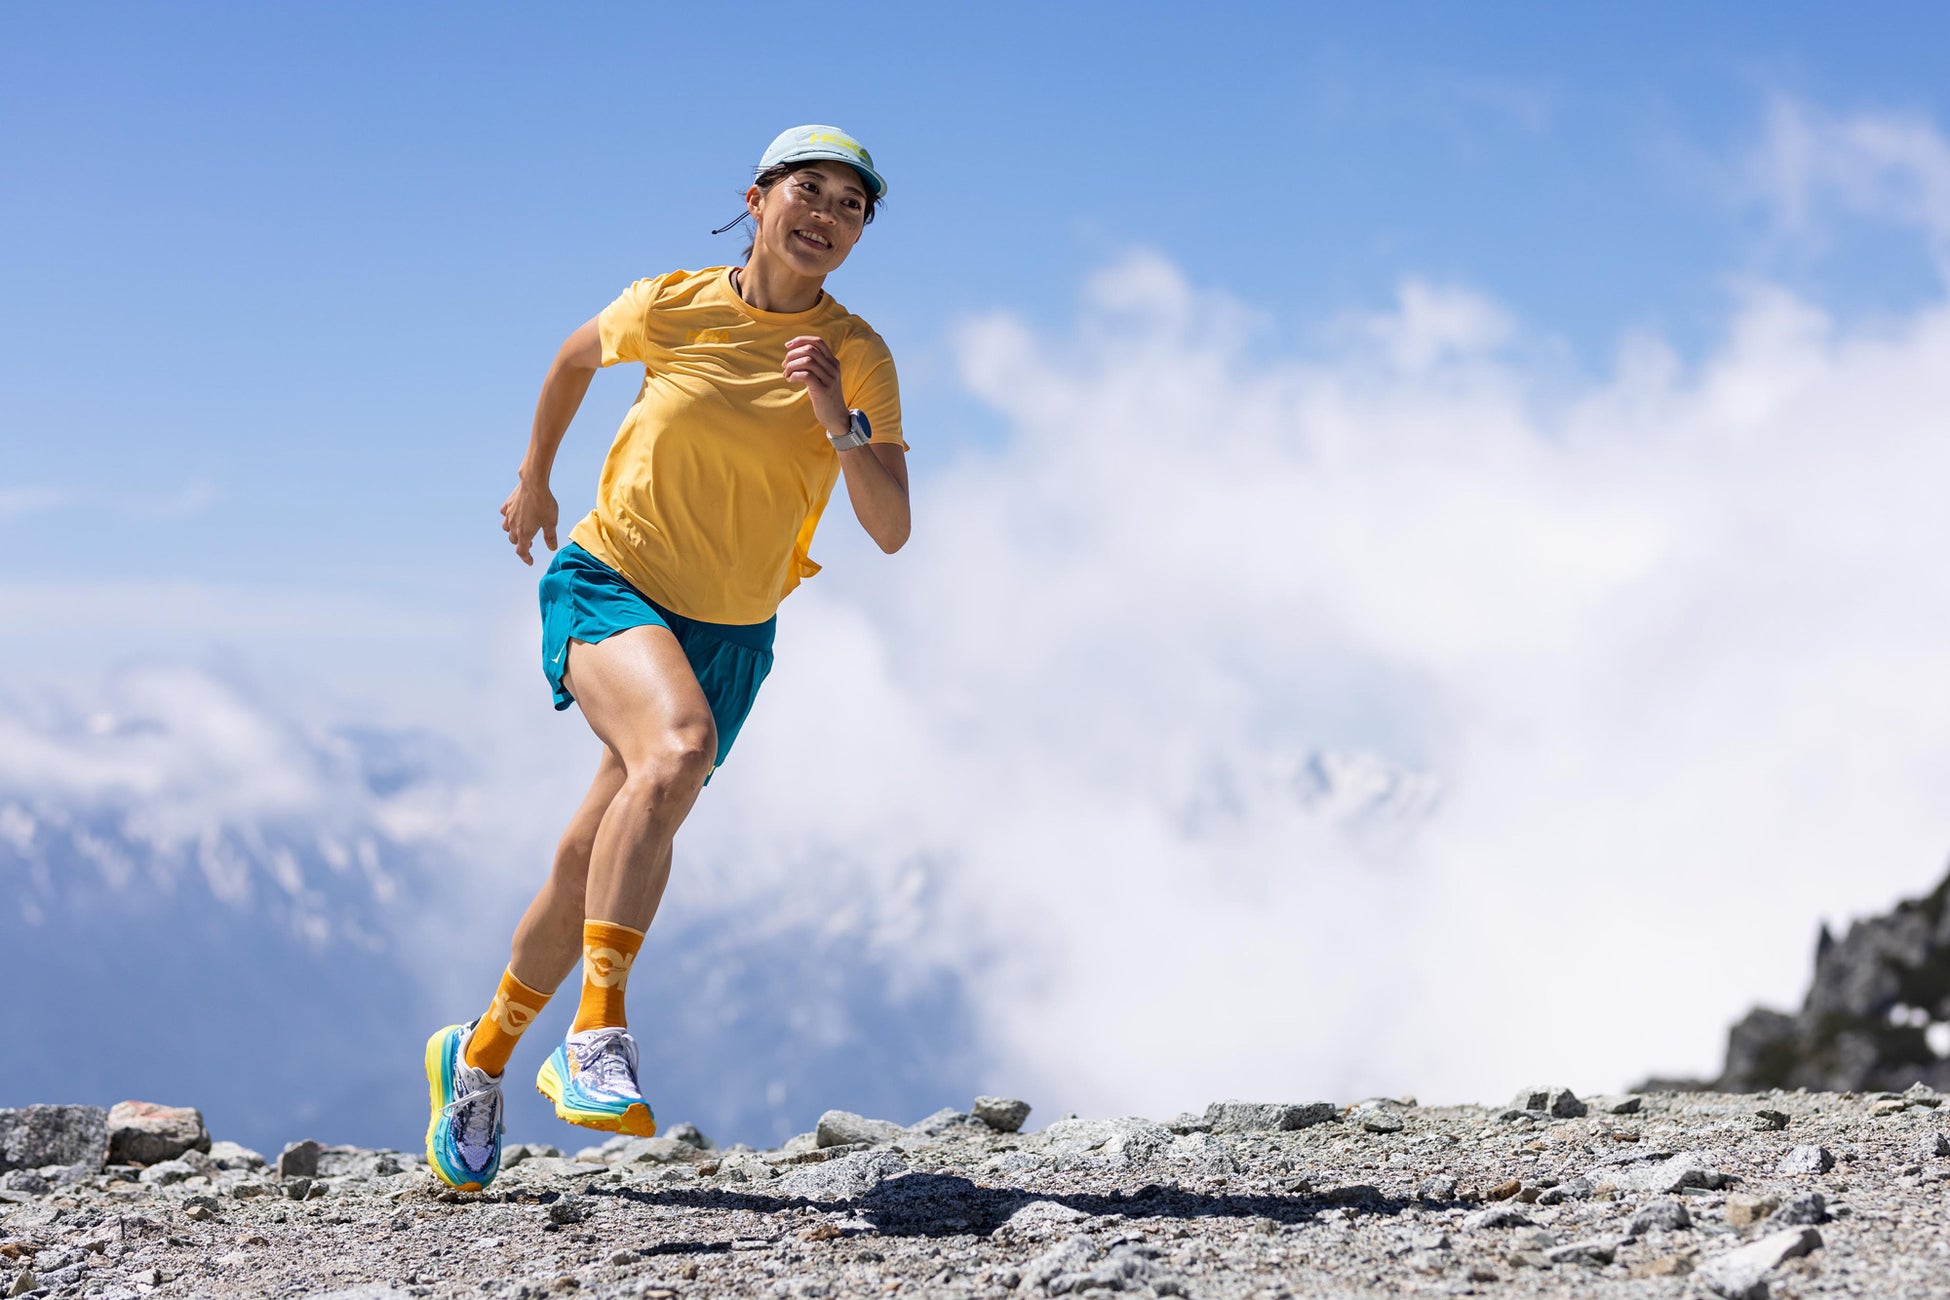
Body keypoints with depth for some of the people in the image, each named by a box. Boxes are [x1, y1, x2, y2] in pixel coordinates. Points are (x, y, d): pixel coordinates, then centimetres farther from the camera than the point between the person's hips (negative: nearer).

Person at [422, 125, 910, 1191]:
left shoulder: (861, 360, -5)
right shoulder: (671, 308, -8)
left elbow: (890, 531, -11)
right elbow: (578, 354, 15)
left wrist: (840, 423, -26)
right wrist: (533, 483, 24)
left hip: (729, 633, 3)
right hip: (609, 585, -3)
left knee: (591, 864, 9)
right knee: (678, 749, -35)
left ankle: (480, 1055, 33)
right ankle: (596, 1032, -32)